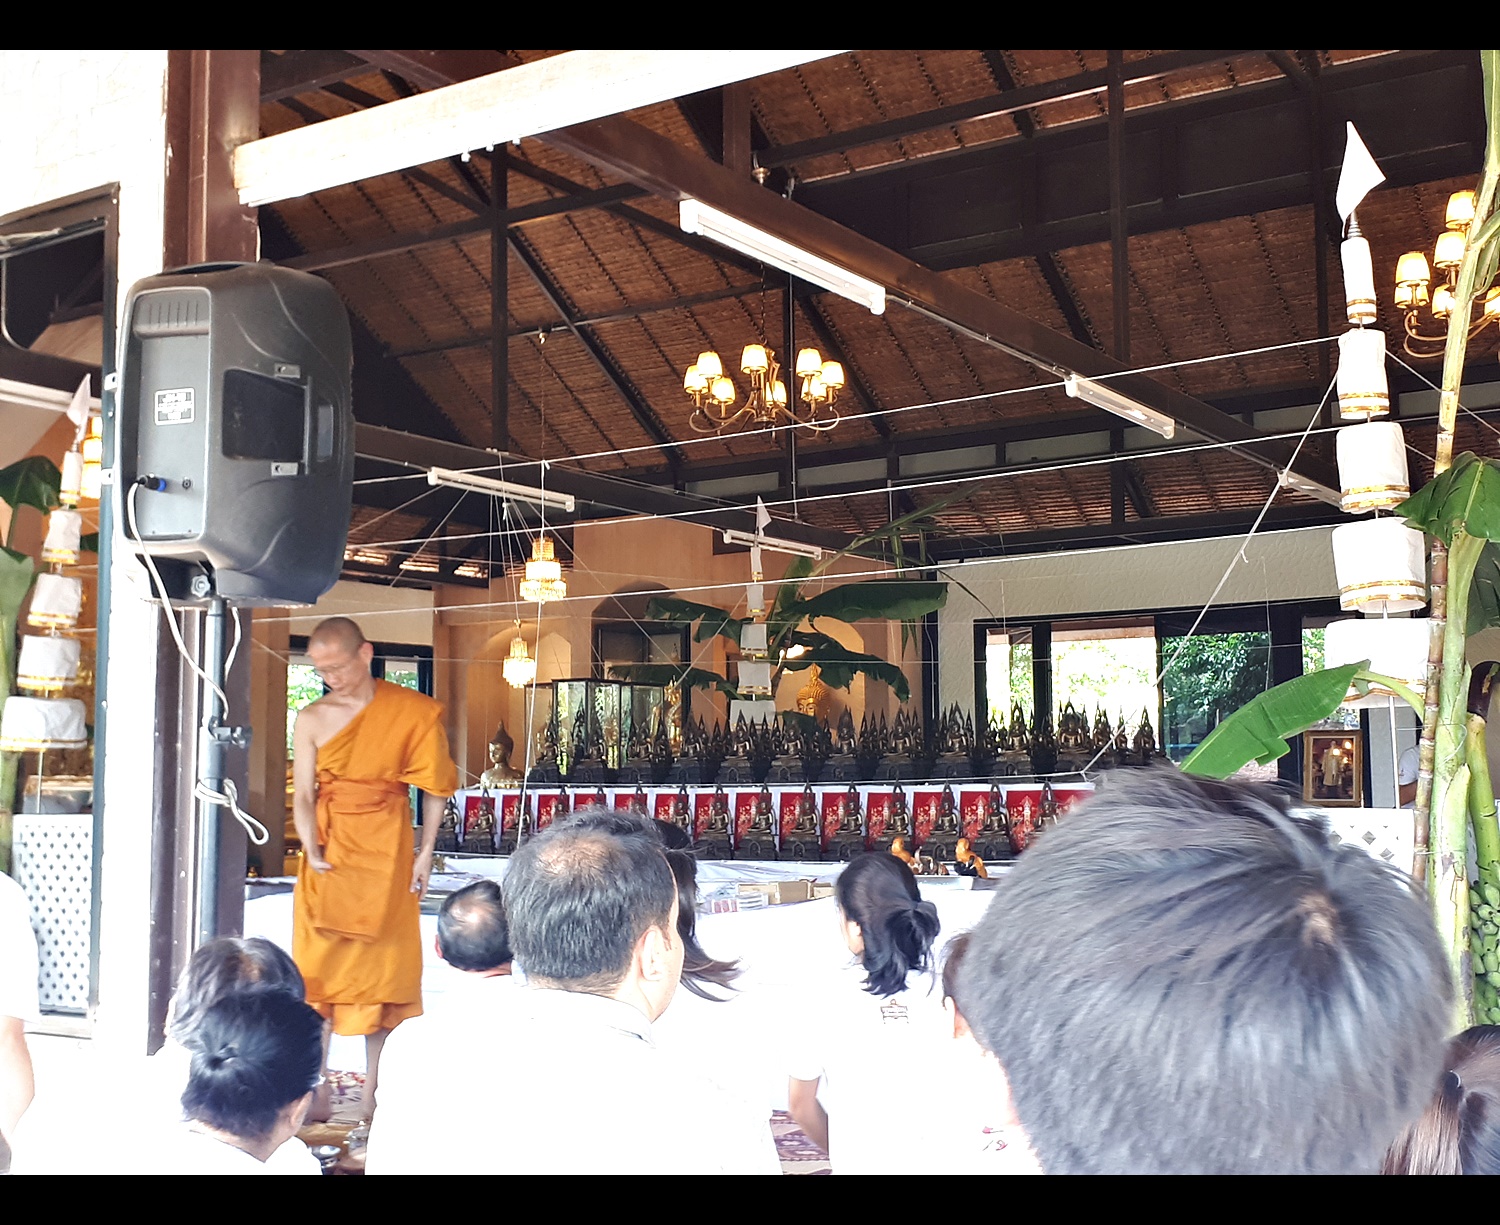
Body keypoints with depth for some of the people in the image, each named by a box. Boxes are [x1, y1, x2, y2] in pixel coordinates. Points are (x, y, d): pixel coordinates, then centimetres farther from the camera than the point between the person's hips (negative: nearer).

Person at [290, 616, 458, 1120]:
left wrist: (425, 853, -3)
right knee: (317, 967, 1)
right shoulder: (312, 720, 2)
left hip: (386, 852, -1)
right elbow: (302, 795, 0)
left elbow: (435, 787, 4)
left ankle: (372, 1093, 8)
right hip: (328, 852, 1)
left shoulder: (412, 712, -1)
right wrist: (313, 854, -14)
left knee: (382, 968, 1)